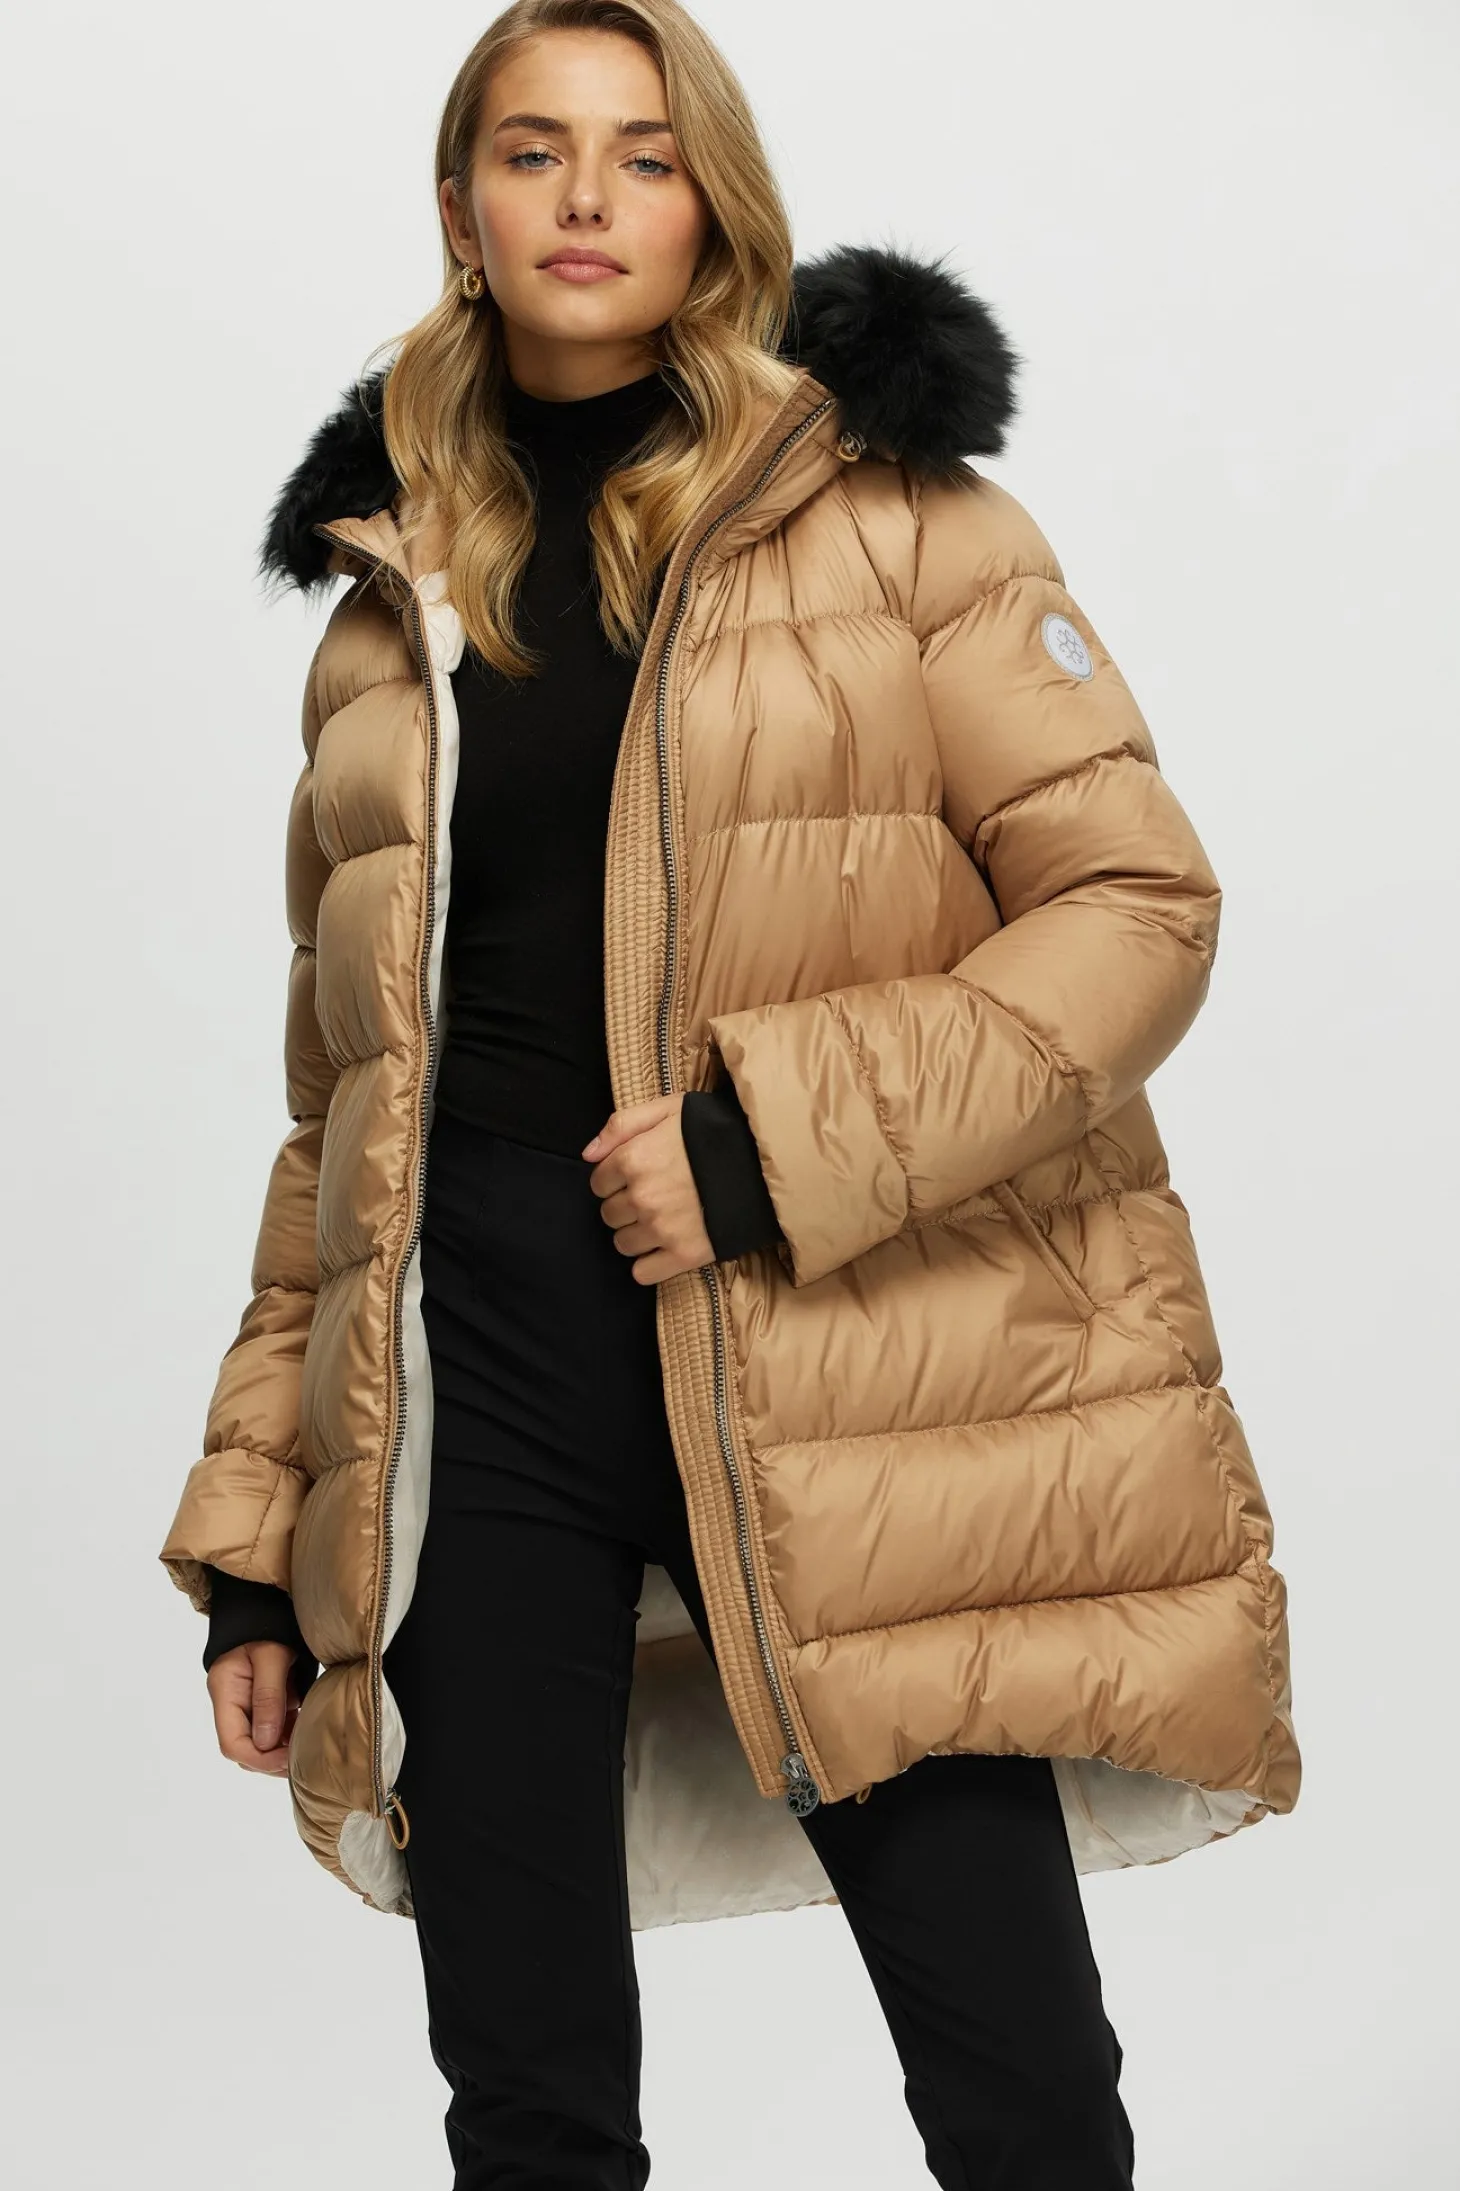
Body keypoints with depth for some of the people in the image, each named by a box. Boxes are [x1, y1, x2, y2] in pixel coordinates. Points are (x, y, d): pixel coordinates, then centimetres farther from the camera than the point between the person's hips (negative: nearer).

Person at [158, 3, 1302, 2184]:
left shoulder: (890, 512, 3)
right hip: (478, 1375, 3)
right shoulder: (393, 594, 14)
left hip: (838, 1384, -3)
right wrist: (254, 1526, 12)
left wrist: (776, 1142, -16)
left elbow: (1139, 903, -4)